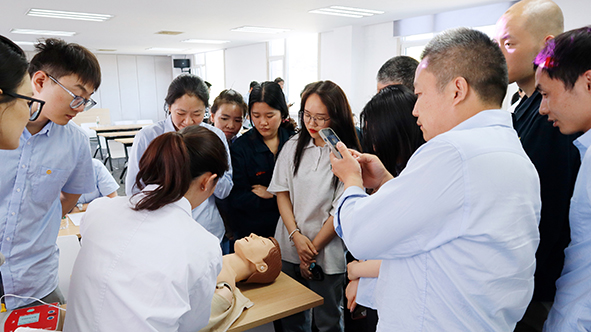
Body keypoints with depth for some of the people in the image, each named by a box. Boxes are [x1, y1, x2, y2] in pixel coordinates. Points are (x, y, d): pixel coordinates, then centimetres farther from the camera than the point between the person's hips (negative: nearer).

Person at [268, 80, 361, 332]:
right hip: (289, 248, 4)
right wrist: (296, 235, -9)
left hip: (327, 254, -4)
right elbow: (281, 191, 2)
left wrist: (313, 249, -9)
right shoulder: (293, 146, 2)